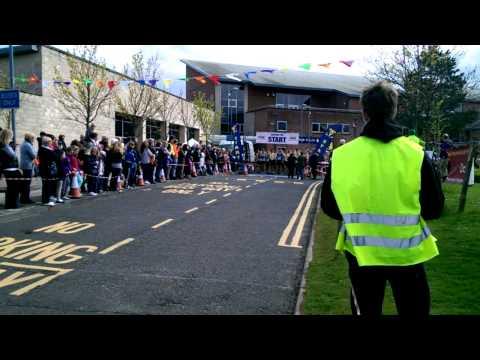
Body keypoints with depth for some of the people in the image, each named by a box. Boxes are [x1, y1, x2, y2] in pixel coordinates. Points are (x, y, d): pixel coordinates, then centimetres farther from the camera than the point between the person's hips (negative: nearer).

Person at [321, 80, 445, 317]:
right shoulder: (415, 154, -12)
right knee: (413, 311, 20)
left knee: (366, 311, 19)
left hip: (361, 254, 1)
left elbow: (329, 207, 0)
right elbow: (434, 209, -4)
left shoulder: (341, 156, -10)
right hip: (406, 254, 0)